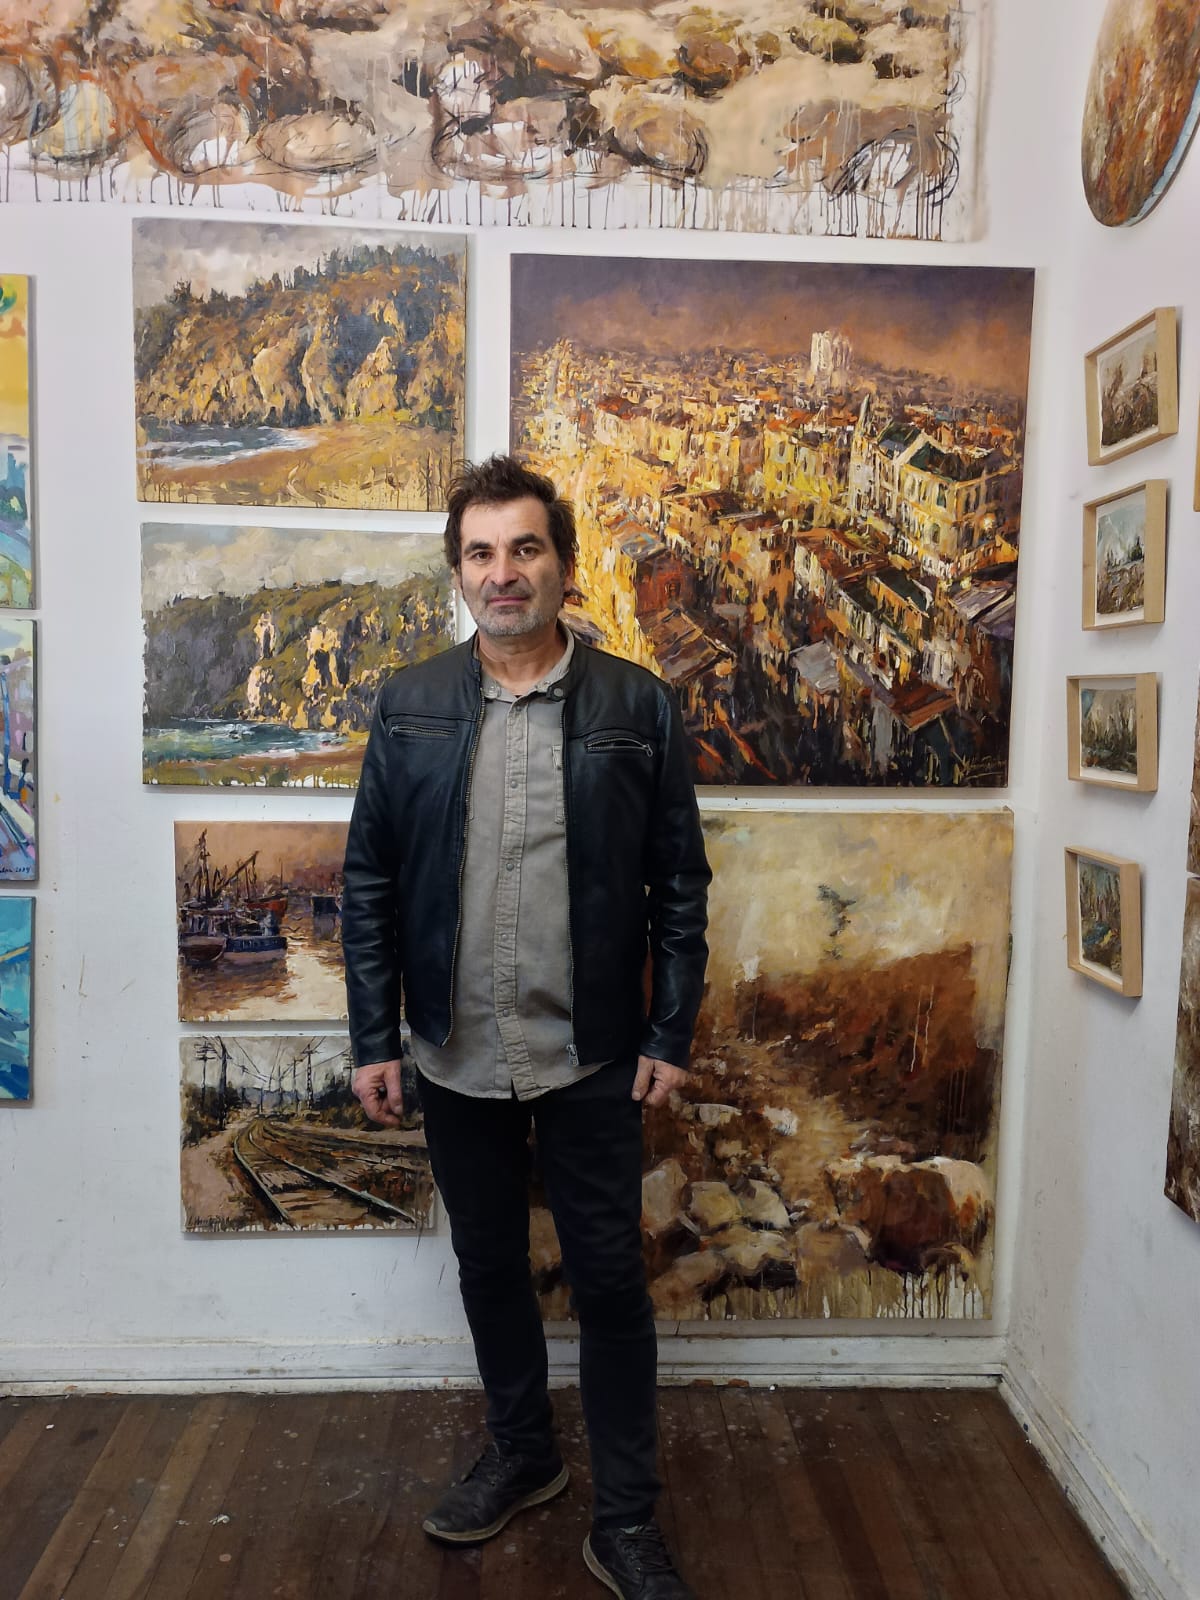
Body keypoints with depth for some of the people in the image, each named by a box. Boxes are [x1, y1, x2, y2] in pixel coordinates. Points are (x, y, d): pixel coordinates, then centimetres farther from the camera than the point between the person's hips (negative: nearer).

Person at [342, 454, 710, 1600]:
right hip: (457, 1059, 3)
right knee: (489, 1268, 19)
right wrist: (373, 1040, -1)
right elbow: (369, 881, 2)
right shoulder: (409, 706, 1)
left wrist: (671, 1035, -5)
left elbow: (679, 883, -2)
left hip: (593, 1059, -2)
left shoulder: (636, 706, -4)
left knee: (609, 1281, 8)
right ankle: (520, 1455, 44)